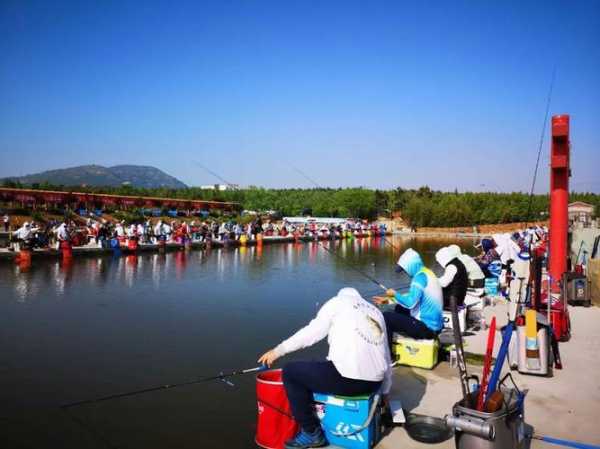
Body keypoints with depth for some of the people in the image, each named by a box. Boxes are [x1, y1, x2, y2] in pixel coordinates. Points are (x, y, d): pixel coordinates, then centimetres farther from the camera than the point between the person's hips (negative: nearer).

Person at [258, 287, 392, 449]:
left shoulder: (338, 301, 9)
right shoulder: (376, 312, 25)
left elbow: (313, 332, -2)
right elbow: (386, 356, 24)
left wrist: (278, 350, 5)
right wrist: (384, 391, 35)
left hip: (348, 378, -8)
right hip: (373, 383, 8)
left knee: (290, 371, 10)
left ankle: (312, 433, 12)